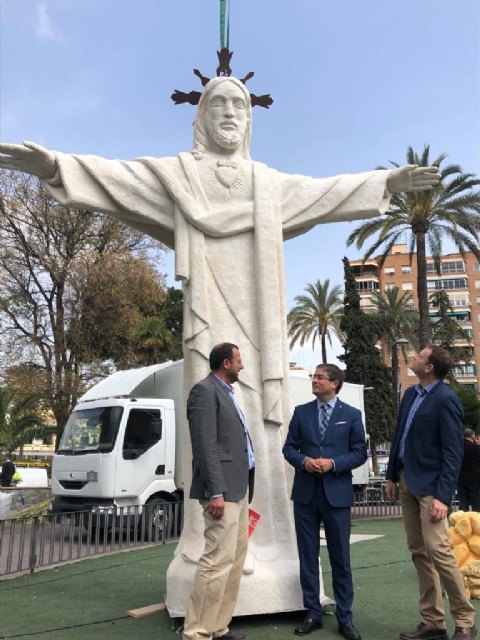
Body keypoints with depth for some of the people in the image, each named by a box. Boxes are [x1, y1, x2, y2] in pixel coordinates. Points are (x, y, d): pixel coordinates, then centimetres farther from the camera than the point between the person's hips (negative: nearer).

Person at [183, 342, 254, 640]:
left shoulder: (227, 393, 19)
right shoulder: (205, 391, -10)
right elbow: (205, 446, -17)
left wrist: (244, 487, 17)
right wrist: (215, 492, -21)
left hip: (239, 487, 10)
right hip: (222, 489, -10)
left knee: (236, 558, 12)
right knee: (219, 559, -9)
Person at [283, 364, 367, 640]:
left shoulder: (352, 415, 1)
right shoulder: (301, 412, 6)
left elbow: (360, 452, -1)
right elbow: (289, 447, 7)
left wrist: (333, 464, -15)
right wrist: (303, 461, -13)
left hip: (337, 493, -2)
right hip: (305, 493, 2)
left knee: (341, 558, 6)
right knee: (308, 556, 9)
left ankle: (345, 617, 20)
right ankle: (313, 613, 23)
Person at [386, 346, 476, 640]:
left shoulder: (446, 399, -14)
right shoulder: (410, 394, 9)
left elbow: (453, 452, -16)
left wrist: (443, 497, -20)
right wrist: (392, 476, 15)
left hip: (430, 486, -8)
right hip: (407, 482, 8)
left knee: (438, 550, -10)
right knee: (419, 552, 10)